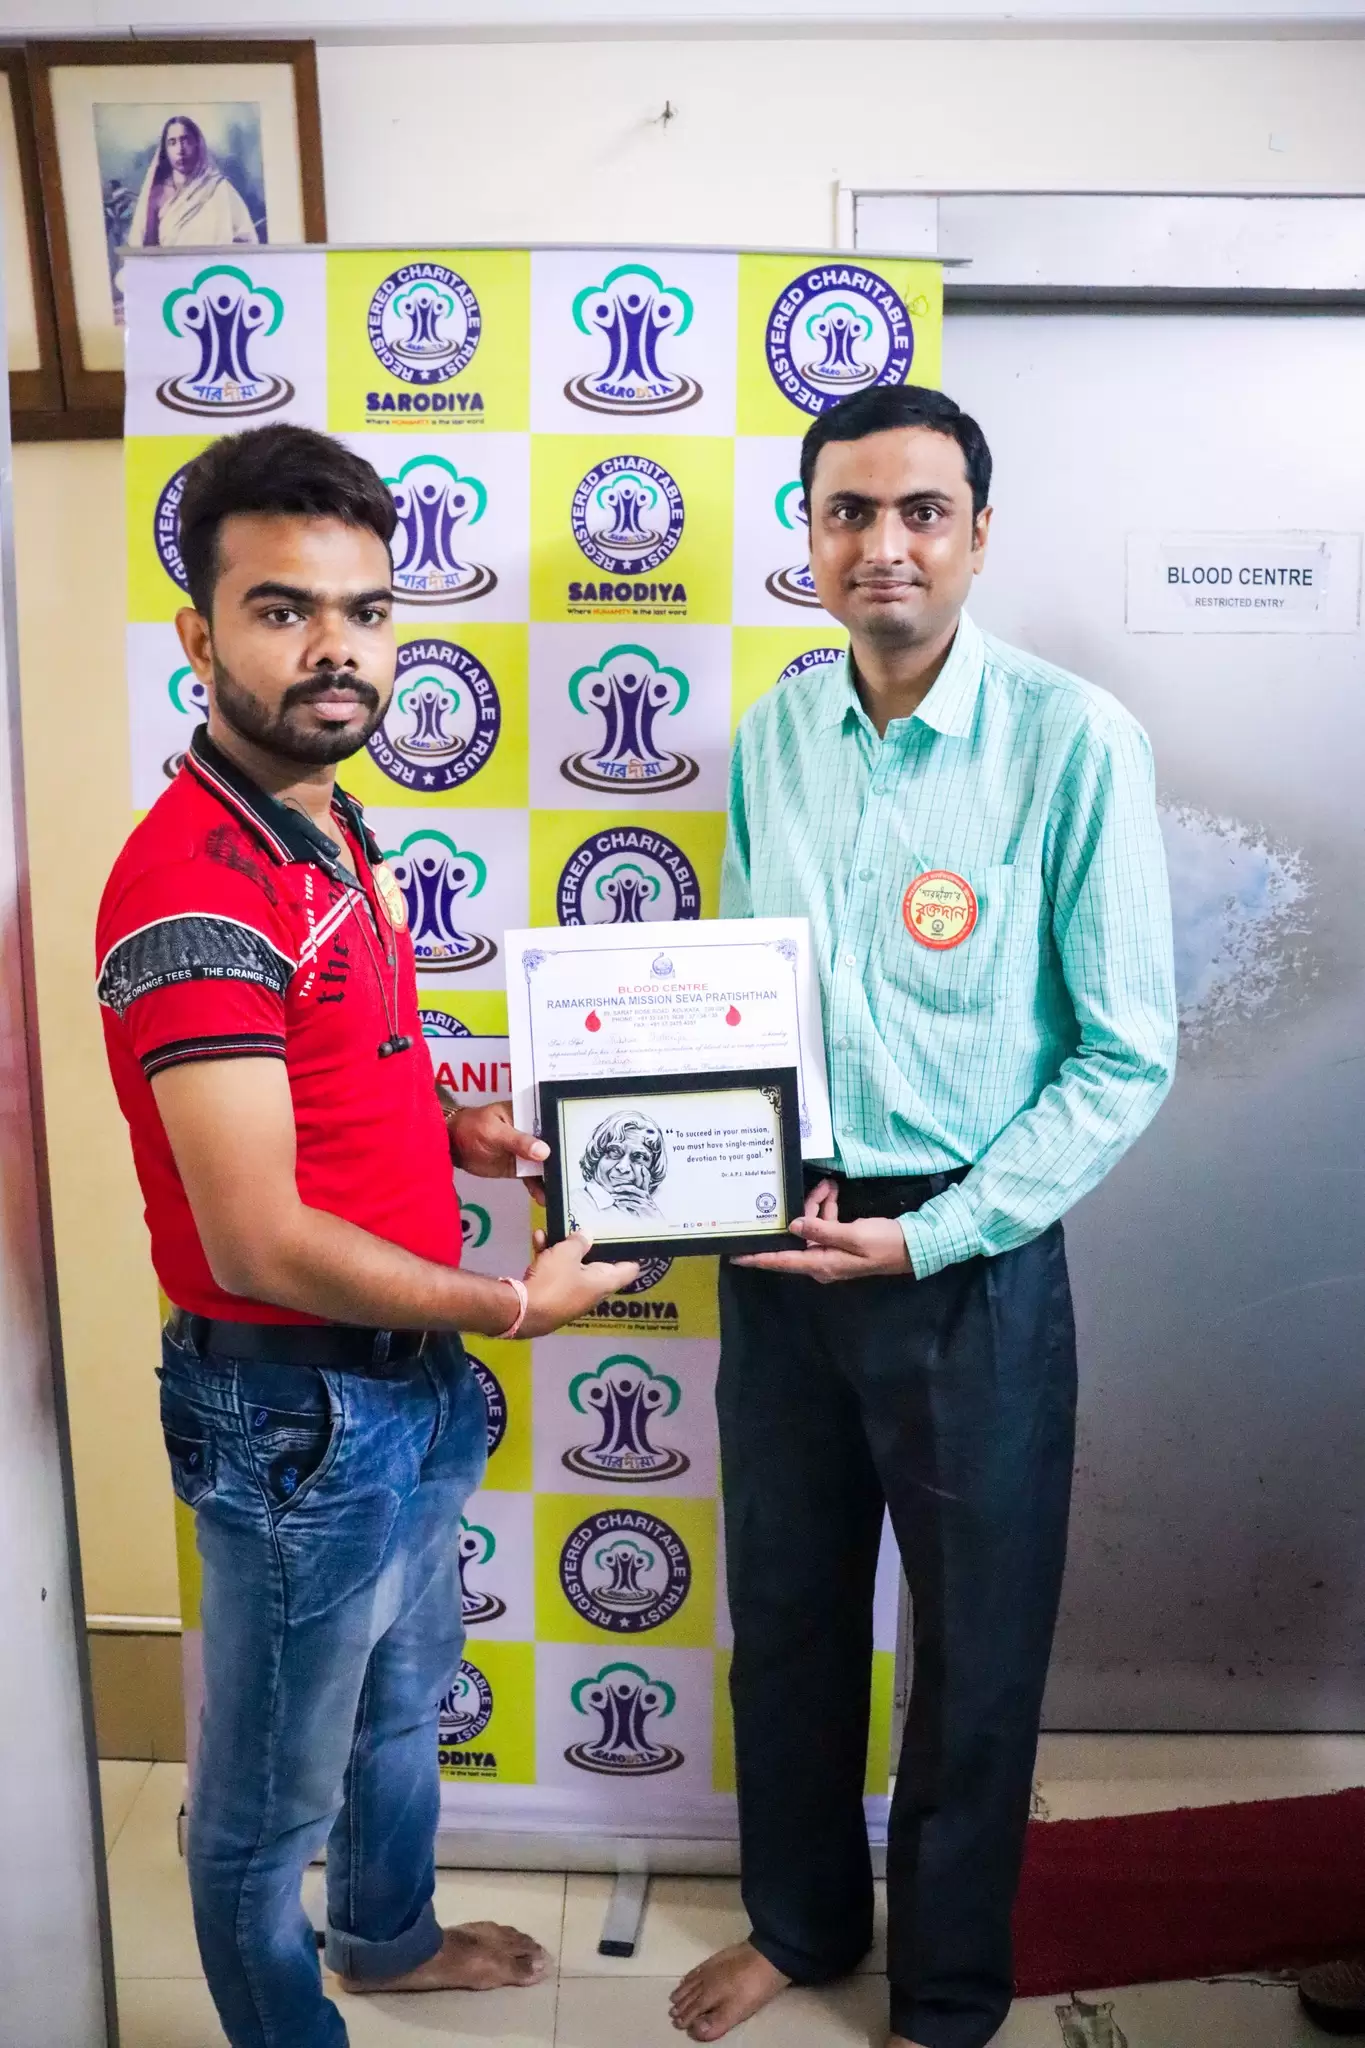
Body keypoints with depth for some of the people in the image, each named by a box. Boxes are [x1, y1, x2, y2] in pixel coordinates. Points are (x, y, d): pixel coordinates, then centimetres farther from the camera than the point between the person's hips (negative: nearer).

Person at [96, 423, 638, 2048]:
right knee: (274, 1786, 17)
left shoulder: (332, 835, 4)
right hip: (295, 1409, -9)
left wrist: (460, 1130, 0)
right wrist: (511, 1305, -16)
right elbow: (262, 1247, -28)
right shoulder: (193, 889, -26)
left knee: (402, 1700, 31)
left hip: (411, 1378, 9)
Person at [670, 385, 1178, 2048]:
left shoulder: (1073, 739, -13)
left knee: (976, 1651, 14)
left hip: (972, 1263, -4)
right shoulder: (770, 736, 3)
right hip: (779, 1245, 5)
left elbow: (1126, 1055, -11)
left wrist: (927, 1235, -16)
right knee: (785, 1610, 20)